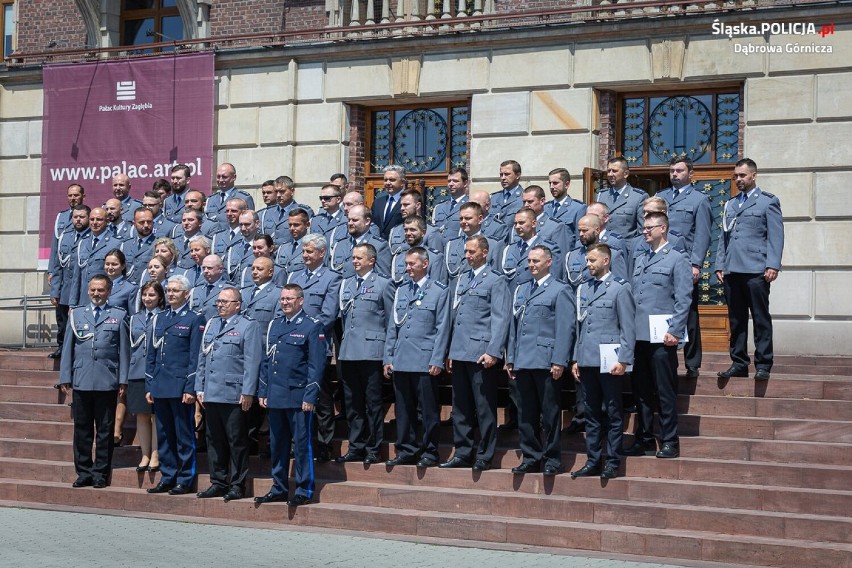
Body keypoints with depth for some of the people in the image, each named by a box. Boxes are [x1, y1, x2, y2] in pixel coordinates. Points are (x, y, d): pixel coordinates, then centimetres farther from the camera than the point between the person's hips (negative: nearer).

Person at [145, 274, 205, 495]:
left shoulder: (195, 319, -2)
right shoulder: (158, 319, 15)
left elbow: (195, 357, -7)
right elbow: (151, 355, 16)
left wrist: (191, 388, -13)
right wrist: (149, 386, 10)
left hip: (181, 387, -6)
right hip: (160, 387, 6)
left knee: (184, 435, 0)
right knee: (164, 435, 10)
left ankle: (185, 480, 6)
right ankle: (167, 477, 17)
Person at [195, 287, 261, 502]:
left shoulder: (248, 326, -3)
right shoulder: (211, 325, 17)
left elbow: (252, 362, -9)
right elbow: (202, 359, 20)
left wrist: (247, 393, -15)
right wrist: (200, 388, 14)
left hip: (234, 395, -6)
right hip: (211, 394, 7)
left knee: (237, 442, -1)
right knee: (214, 440, 10)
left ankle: (237, 485, 6)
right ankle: (218, 482, 18)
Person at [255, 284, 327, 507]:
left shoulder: (312, 327, -4)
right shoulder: (274, 325, 14)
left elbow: (317, 365, -8)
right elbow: (266, 360, 18)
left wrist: (310, 396, -14)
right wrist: (262, 392, 11)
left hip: (298, 397, -6)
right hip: (275, 396, 6)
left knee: (301, 444, -1)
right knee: (277, 444, 11)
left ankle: (304, 491, 6)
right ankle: (279, 488, 20)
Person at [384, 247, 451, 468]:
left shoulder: (439, 291, 1)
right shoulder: (401, 292, 16)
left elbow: (442, 328, -4)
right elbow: (392, 327, 17)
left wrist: (437, 360, -10)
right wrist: (388, 358, 10)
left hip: (425, 362, -5)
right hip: (401, 362, 5)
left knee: (429, 410, -1)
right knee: (403, 409, 8)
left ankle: (429, 453, 6)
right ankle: (406, 450, 15)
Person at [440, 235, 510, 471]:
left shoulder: (496, 280, -2)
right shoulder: (462, 280, 19)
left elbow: (500, 319, -9)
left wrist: (493, 352, -17)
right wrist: (451, 351, 15)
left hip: (481, 353, -7)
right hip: (460, 353, 7)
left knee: (484, 407, -2)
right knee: (460, 406, 9)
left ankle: (484, 457, 4)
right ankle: (462, 453, 16)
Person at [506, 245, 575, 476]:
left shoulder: (560, 291, -1)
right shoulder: (521, 290, 19)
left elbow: (565, 328, -7)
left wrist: (559, 361, -14)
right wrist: (511, 358, 14)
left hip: (545, 361, -6)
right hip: (523, 362, 6)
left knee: (550, 413, -1)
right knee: (526, 413, 8)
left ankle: (552, 459, 6)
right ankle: (531, 458, 15)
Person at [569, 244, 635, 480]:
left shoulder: (619, 288, -3)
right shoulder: (584, 289, 15)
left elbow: (628, 327, -7)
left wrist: (623, 360, -13)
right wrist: (576, 359, 14)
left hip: (609, 362, -6)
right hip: (587, 361, 6)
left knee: (612, 414, 1)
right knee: (592, 414, 10)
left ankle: (612, 464, 7)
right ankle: (593, 461, 16)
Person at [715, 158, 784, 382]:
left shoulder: (768, 201, 6)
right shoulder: (730, 205, 21)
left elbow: (776, 236, 0)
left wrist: (773, 265, -10)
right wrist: (719, 265, 10)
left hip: (756, 270, -5)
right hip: (732, 271, 5)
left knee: (761, 319, -4)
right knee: (736, 320, 6)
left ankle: (763, 365, 0)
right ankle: (739, 363, 12)